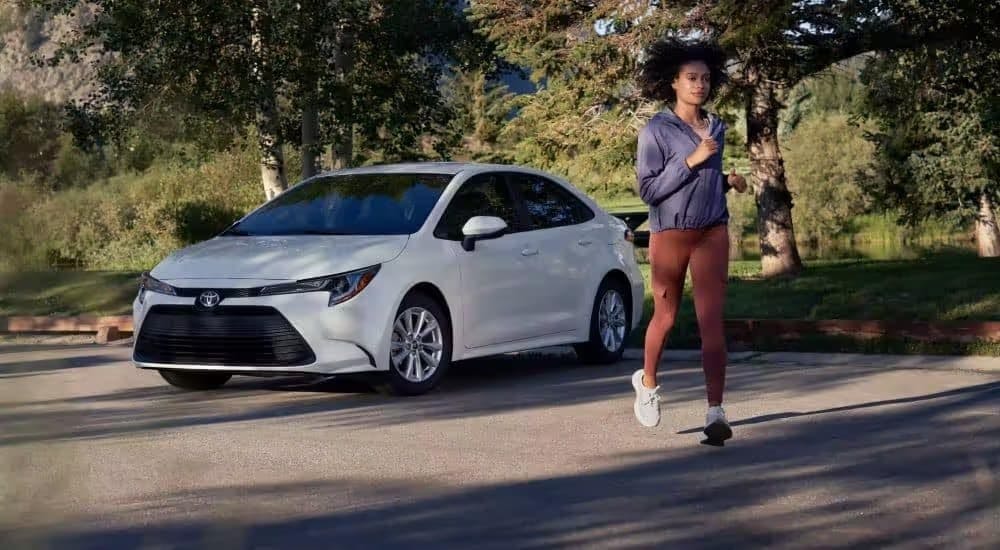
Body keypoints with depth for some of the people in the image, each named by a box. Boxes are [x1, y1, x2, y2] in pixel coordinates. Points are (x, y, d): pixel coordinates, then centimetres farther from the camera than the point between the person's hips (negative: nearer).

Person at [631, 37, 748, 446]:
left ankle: (715, 413, -11)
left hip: (712, 232, 3)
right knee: (665, 318, 12)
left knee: (711, 322, -7)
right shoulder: (656, 130, -7)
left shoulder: (716, 127, 8)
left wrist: (728, 181, 3)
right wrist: (690, 161, -19)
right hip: (670, 234, -3)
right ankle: (647, 382, 40)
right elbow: (648, 190, -12)